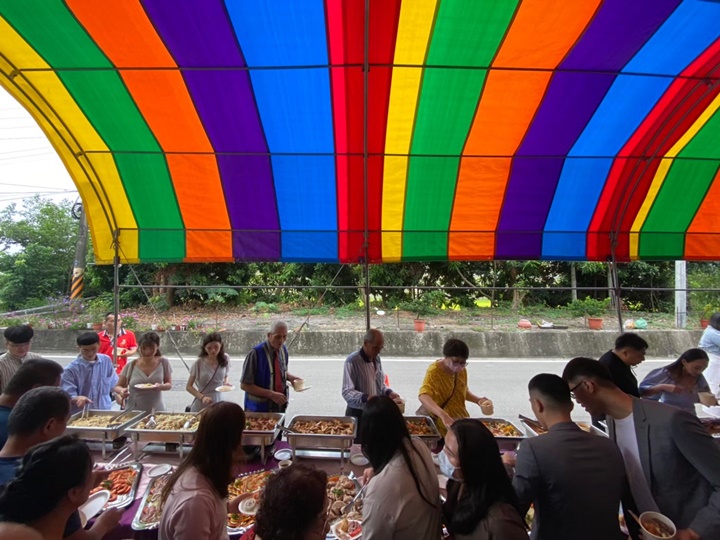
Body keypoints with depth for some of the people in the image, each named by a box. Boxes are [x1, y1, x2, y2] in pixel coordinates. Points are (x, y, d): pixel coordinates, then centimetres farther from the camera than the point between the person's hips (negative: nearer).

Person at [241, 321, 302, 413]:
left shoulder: (283, 350, -2)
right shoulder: (255, 353, -21)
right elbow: (244, 385, -18)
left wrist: (290, 377, -8)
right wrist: (271, 394, -24)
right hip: (259, 409, -5)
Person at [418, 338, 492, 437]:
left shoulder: (462, 370, -1)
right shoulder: (434, 371, -21)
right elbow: (423, 396, -38)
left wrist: (478, 400, -1)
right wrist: (443, 415, -51)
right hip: (441, 425, -5)